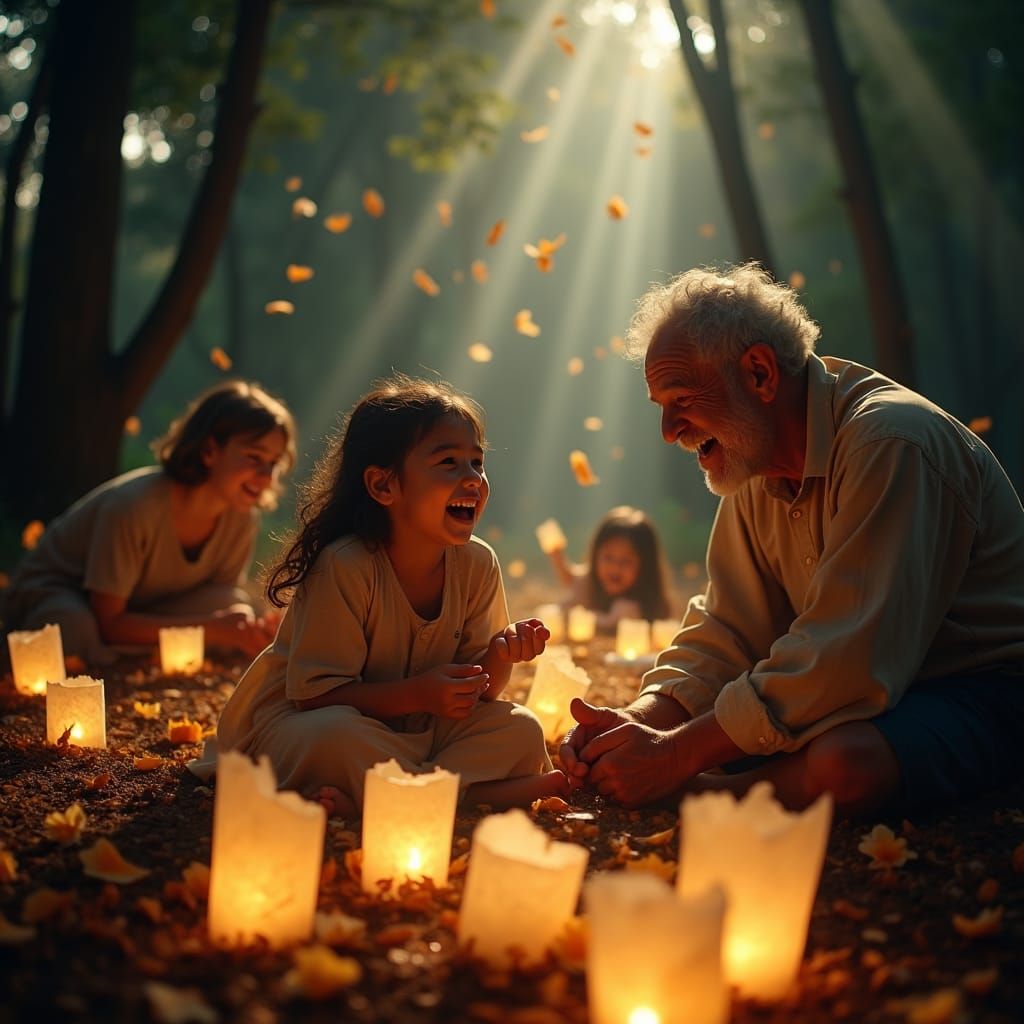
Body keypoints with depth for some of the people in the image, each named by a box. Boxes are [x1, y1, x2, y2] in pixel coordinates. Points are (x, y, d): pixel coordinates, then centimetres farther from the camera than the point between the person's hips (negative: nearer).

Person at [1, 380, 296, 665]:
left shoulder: (243, 518, -15)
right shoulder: (133, 505, -33)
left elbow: (225, 610, -4)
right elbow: (108, 623, -31)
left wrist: (246, 630, -29)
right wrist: (211, 629, -37)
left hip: (140, 610, 5)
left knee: (237, 607, -23)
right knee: (81, 629, -40)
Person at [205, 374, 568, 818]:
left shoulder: (477, 564, -6)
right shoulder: (344, 566, -23)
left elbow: (473, 694, 0)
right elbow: (315, 694, -23)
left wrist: (501, 656, -22)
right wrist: (418, 694, -33)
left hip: (416, 731, 6)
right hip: (301, 722, -6)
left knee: (521, 731, -13)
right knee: (336, 737, -38)